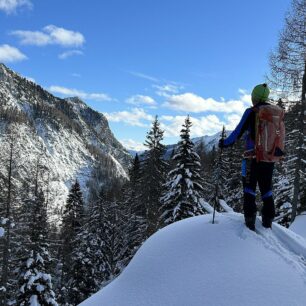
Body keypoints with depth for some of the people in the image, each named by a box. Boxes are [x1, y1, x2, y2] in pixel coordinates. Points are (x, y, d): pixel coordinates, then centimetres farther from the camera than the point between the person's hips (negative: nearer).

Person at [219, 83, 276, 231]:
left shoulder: (251, 112, -8)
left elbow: (238, 131, -7)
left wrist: (225, 143, 5)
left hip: (253, 156, -5)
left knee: (249, 187, 4)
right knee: (266, 188, 13)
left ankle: (250, 219, 0)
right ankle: (268, 220, 15)